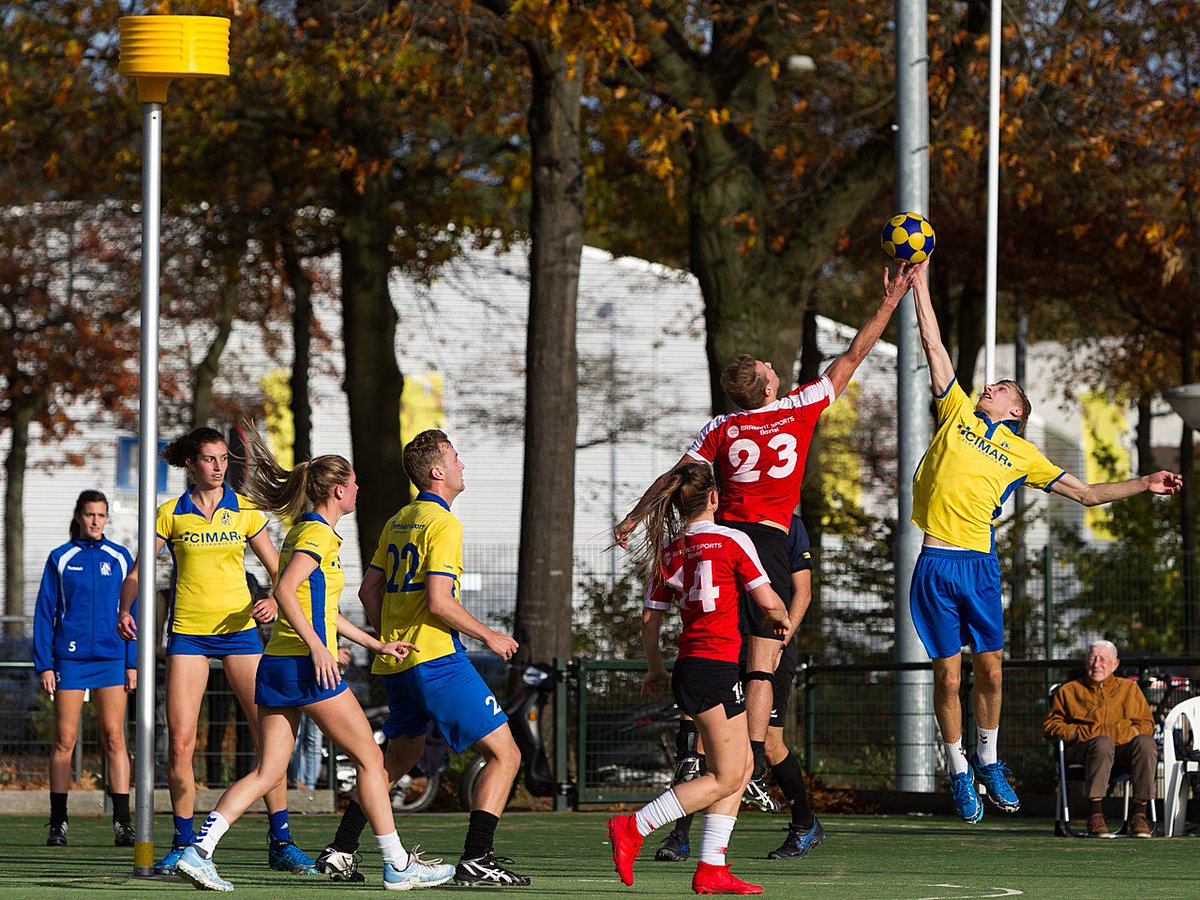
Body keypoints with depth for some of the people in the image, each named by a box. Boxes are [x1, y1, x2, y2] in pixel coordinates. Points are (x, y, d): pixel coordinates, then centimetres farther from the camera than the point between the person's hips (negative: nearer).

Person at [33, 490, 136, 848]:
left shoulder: (120, 558, 9)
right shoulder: (60, 559, 6)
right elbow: (44, 613, 6)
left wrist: (133, 662, 4)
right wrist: (44, 664, -1)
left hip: (111, 658, 1)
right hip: (70, 658, -1)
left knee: (114, 738, -5)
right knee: (64, 740, -1)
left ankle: (122, 823, -5)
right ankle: (58, 823, 5)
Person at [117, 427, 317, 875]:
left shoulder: (245, 511, 5)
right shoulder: (172, 514, 3)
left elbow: (279, 572, 8)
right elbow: (137, 572, 6)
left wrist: (274, 601, -12)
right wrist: (125, 611, -12)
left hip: (239, 628, 1)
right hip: (188, 632, -1)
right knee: (180, 742, -7)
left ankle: (280, 841, 1)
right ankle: (183, 844, 5)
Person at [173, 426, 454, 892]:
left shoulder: (302, 531, 20)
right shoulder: (318, 532, -9)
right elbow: (285, 591, -22)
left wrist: (374, 644, 30)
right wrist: (318, 649, -26)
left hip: (276, 663, 9)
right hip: (306, 667, -9)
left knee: (268, 771, 5)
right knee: (369, 758, 0)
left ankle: (198, 850, -8)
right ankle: (398, 865, 3)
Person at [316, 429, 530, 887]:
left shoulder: (398, 522, 15)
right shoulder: (443, 523, -11)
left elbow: (369, 589, 19)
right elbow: (438, 602, -18)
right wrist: (489, 637, -8)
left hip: (395, 661, 9)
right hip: (437, 660, -9)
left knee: (400, 756, 25)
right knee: (505, 754, -6)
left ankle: (340, 851, 21)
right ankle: (476, 858, -16)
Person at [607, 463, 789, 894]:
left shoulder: (668, 551, 9)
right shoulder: (732, 541, -7)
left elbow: (650, 617, 11)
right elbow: (768, 601, -6)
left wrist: (655, 667, 25)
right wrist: (780, 617, 17)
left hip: (688, 665, 7)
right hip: (716, 667, -7)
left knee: (743, 765, 13)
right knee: (725, 777, -3)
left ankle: (711, 870, 8)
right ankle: (633, 828, -11)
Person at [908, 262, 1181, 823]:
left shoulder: (1023, 455, 15)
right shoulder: (958, 413, 14)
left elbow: (1085, 493, 20)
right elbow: (934, 347, 15)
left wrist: (1143, 485, 12)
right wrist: (920, 285, 14)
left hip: (979, 562, 1)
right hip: (936, 563, -1)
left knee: (989, 667, 1)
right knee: (948, 674, -1)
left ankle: (987, 760, 20)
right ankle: (958, 771, 10)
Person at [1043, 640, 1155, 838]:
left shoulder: (1130, 688, 24)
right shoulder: (1069, 691, 21)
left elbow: (1146, 725, 15)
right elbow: (1050, 725, 13)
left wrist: (1118, 733, -7)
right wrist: (1082, 733, -6)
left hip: (1123, 746, 2)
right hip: (1081, 749, -2)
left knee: (1145, 743, -33)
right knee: (1102, 743, -39)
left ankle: (1139, 813, -31)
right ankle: (1095, 815, -44)